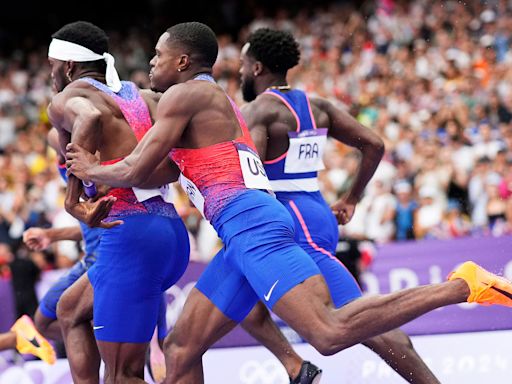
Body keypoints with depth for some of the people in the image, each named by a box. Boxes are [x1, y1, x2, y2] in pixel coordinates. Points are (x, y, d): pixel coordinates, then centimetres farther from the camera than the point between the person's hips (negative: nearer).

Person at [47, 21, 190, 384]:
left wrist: (73, 198, -24)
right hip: (173, 233, 8)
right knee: (71, 310, 31)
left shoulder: (65, 99, 0)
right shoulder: (142, 96, 21)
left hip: (130, 235, -8)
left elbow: (90, 117, -24)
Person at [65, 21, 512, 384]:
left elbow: (135, 172, -2)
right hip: (247, 235, 10)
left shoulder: (185, 94, 2)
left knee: (331, 332, -25)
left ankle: (459, 286, -26)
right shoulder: (218, 103, 30)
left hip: (252, 226, -10)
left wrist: (91, 170, 14)